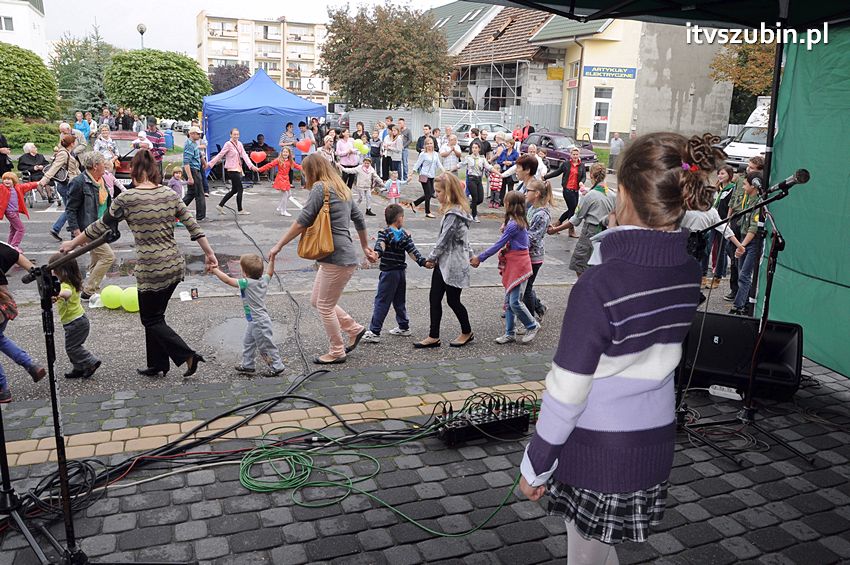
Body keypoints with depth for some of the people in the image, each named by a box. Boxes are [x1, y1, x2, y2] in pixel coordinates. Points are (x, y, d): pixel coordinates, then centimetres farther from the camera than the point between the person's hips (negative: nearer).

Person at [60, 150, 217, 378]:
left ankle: (188, 355, -3)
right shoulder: (170, 194, 3)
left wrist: (72, 244, 13)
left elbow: (100, 227, -1)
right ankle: (157, 365, 28)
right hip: (176, 265, 6)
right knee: (155, 315, 20)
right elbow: (192, 225, 4)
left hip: (151, 270, -6)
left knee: (151, 320, 10)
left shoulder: (126, 198, -10)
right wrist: (209, 253, 11)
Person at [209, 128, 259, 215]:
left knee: (234, 190, 13)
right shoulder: (228, 144, -11)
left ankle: (220, 205, 21)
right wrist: (209, 164, -12)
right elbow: (220, 155, -10)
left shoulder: (239, 144, 10)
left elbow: (244, 155, 3)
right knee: (240, 189, -4)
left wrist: (251, 165, -9)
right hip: (231, 170, -8)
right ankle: (239, 210, 7)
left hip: (237, 169, 8)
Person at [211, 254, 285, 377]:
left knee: (266, 346, 4)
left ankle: (277, 366, 14)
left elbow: (227, 280, -19)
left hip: (259, 322, -9)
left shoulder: (247, 283, -24)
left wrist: (215, 270, -8)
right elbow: (270, 272, 20)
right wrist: (272, 259, 20)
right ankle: (247, 365, 33)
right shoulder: (263, 279, -2)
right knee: (248, 342, 22)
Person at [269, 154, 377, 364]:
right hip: (337, 257, 10)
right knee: (316, 301, 18)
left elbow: (302, 222, -15)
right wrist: (366, 247, 32)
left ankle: (337, 352, 16)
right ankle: (354, 329, 26)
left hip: (337, 259, -10)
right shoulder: (342, 189, 16)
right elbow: (359, 219, 23)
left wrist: (279, 246, -9)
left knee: (325, 306, 3)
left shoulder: (320, 188, -11)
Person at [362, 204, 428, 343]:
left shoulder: (384, 233, -7)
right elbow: (413, 251, 1)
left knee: (381, 302, -5)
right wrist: (423, 262, 3)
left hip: (389, 273, -5)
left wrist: (377, 253, -43)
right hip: (402, 272, 5)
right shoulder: (405, 235, 6)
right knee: (400, 301, 18)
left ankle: (374, 332, -7)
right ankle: (404, 327, 26)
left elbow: (380, 244, -27)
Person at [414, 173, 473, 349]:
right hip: (444, 263, 9)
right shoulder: (455, 211, 11)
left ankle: (467, 333, 24)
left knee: (453, 300, 5)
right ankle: (433, 337, 14)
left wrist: (431, 258, -7)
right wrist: (434, 259, 9)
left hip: (453, 264, -9)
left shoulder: (454, 214, -20)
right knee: (434, 298, 8)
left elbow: (444, 240, -18)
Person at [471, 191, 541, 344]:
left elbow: (498, 245, -16)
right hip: (513, 265, 10)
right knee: (509, 301, 10)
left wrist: (479, 258, -10)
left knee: (515, 301, -7)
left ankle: (532, 326, 12)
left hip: (518, 265, -10)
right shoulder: (521, 222, 10)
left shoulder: (512, 224, -19)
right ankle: (510, 333, 16)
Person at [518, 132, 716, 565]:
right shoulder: (688, 274, -6)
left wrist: (535, 464, -6)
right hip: (655, 446, 6)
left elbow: (567, 390, -21)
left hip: (598, 454, -6)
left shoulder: (600, 285, -26)